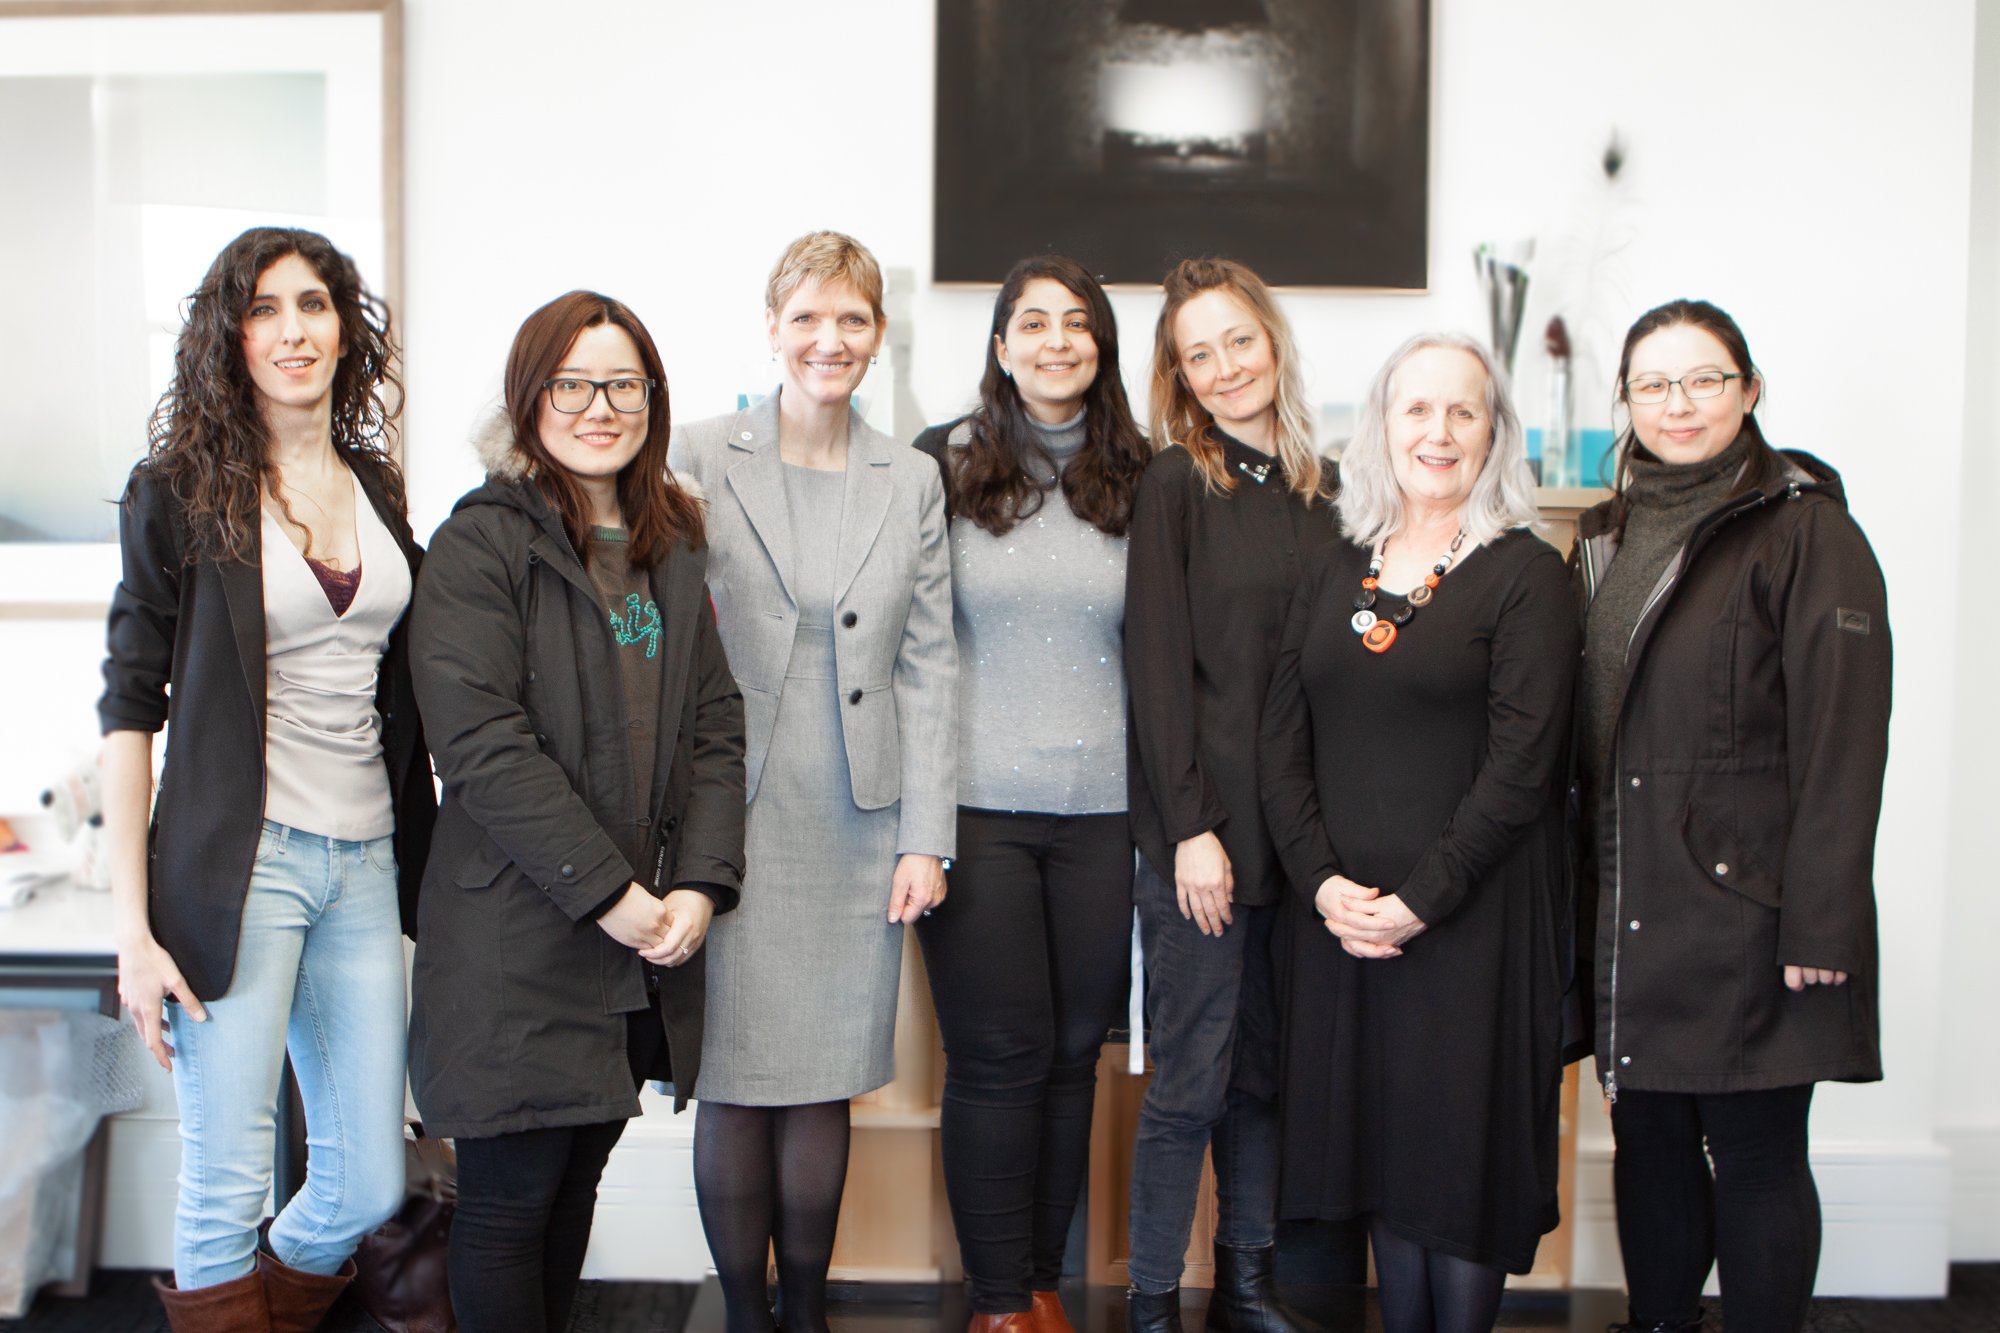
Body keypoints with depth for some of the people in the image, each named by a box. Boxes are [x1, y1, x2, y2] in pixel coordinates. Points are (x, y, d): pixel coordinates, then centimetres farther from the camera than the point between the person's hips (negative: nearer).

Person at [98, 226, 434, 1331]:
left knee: (367, 1185, 9)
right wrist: (132, 924, -9)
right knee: (226, 1185, 0)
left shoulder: (376, 484, 11)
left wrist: (423, 853, 11)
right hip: (239, 860, -5)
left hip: (365, 861, 5)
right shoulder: (179, 490, -3)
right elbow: (129, 705, -4)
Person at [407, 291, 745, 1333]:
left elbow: (715, 725, 8)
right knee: (510, 1201, 2)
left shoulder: (670, 549, 13)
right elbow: (482, 746, -16)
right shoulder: (482, 542, -7)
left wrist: (701, 884, -5)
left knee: (577, 1181, 16)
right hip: (517, 944, -6)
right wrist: (609, 892, -16)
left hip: (646, 942, 6)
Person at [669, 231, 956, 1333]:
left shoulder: (912, 480, 9)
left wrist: (926, 836, 2)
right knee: (735, 1080, 4)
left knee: (824, 1079, 9)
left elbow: (929, 668, 7)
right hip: (734, 818, -2)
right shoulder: (701, 458, 1)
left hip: (859, 827, 2)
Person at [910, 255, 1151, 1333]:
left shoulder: (1138, 478, 7)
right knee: (998, 1051, 1)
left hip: (1103, 809, 2)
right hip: (976, 806, -2)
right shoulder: (942, 464, 1)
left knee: (1075, 1047, 8)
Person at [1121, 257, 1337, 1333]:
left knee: (1268, 1067, 14)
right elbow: (1158, 662, -9)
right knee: (1192, 1078, 1)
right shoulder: (1174, 484, -4)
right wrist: (1192, 828, -14)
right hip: (1202, 829, -5)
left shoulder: (1319, 488, 10)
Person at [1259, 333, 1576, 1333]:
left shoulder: (1526, 575, -4)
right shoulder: (1330, 576, 10)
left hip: (1472, 917, -4)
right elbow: (1281, 747, 6)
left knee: (1463, 1144, 3)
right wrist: (1323, 882, -7)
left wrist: (1419, 899, -15)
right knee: (1379, 1139, 12)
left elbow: (1521, 769, -11)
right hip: (1339, 912, 4)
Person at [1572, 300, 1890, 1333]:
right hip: (1628, 916, 6)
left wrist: (1820, 924, -16)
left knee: (1754, 1153, 2)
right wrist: (1582, 897, 12)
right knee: (1648, 1141, 14)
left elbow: (1842, 743, -11)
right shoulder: (1605, 539, 14)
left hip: (1744, 907, -6)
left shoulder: (1806, 529, -6)